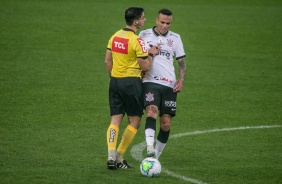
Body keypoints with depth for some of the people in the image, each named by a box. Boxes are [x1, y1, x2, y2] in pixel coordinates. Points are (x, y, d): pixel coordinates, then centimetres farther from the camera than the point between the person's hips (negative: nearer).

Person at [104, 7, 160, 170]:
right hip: (131, 82, -6)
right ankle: (119, 158, 3)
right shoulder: (137, 41, -15)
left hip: (115, 81, 6)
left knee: (115, 120, 6)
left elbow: (107, 61, 11)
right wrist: (151, 54, 4)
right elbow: (146, 67, -12)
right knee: (135, 121, 6)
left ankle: (111, 156, -6)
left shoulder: (115, 37, 6)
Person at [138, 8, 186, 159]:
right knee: (151, 111, -28)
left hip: (169, 85, 3)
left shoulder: (175, 38, 12)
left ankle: (156, 155, 13)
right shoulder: (144, 35, 6)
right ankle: (150, 148, -41)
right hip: (150, 83, -3)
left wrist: (181, 80, 0)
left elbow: (181, 62, 14)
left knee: (166, 124, 0)